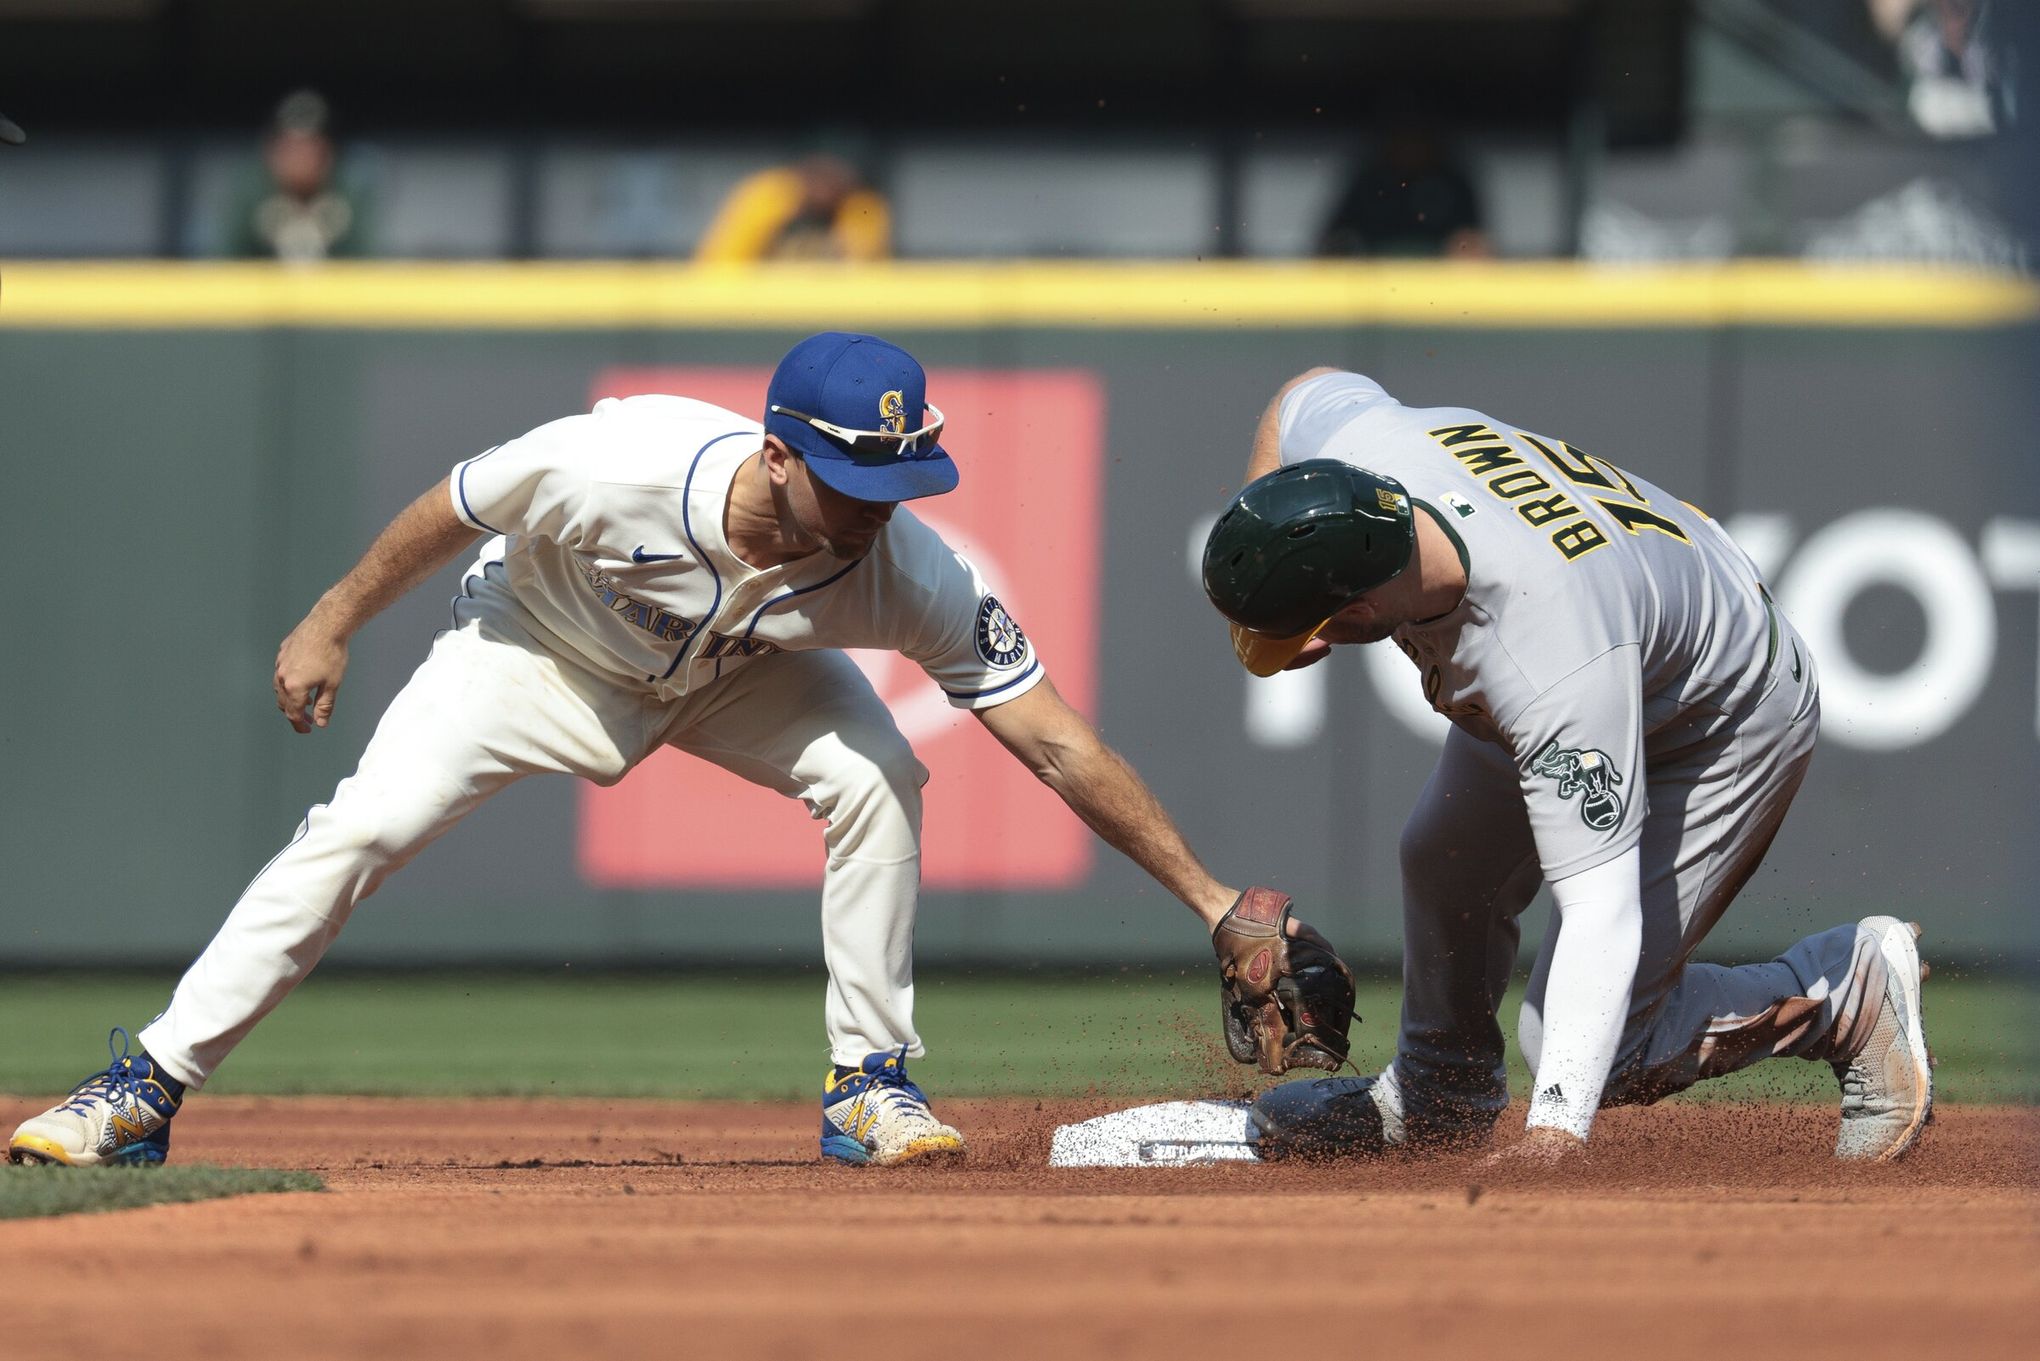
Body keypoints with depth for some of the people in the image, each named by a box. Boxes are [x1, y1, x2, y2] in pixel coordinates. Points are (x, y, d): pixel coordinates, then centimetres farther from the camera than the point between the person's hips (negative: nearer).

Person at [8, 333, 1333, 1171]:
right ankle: (150, 1089, -5)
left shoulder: (911, 577, -35)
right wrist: (333, 626, -7)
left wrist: (1212, 898, -36)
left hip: (740, 663, 2)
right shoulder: (611, 464, -41)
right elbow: (452, 511, -20)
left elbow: (1057, 741, -32)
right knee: (365, 826, -14)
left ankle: (870, 1080, -10)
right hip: (545, 641, -1)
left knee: (876, 775, -25)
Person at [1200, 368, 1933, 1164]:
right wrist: (1255, 594, -10)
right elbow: (1309, 388, -2)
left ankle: (1852, 986, 7)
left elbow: (1600, 903, -48)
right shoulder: (1355, 444, -29)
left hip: (1724, 731, -8)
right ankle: (1434, 1093, 48)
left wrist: (1557, 1128, -55)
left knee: (1576, 1049, -11)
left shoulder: (1547, 667, -48)